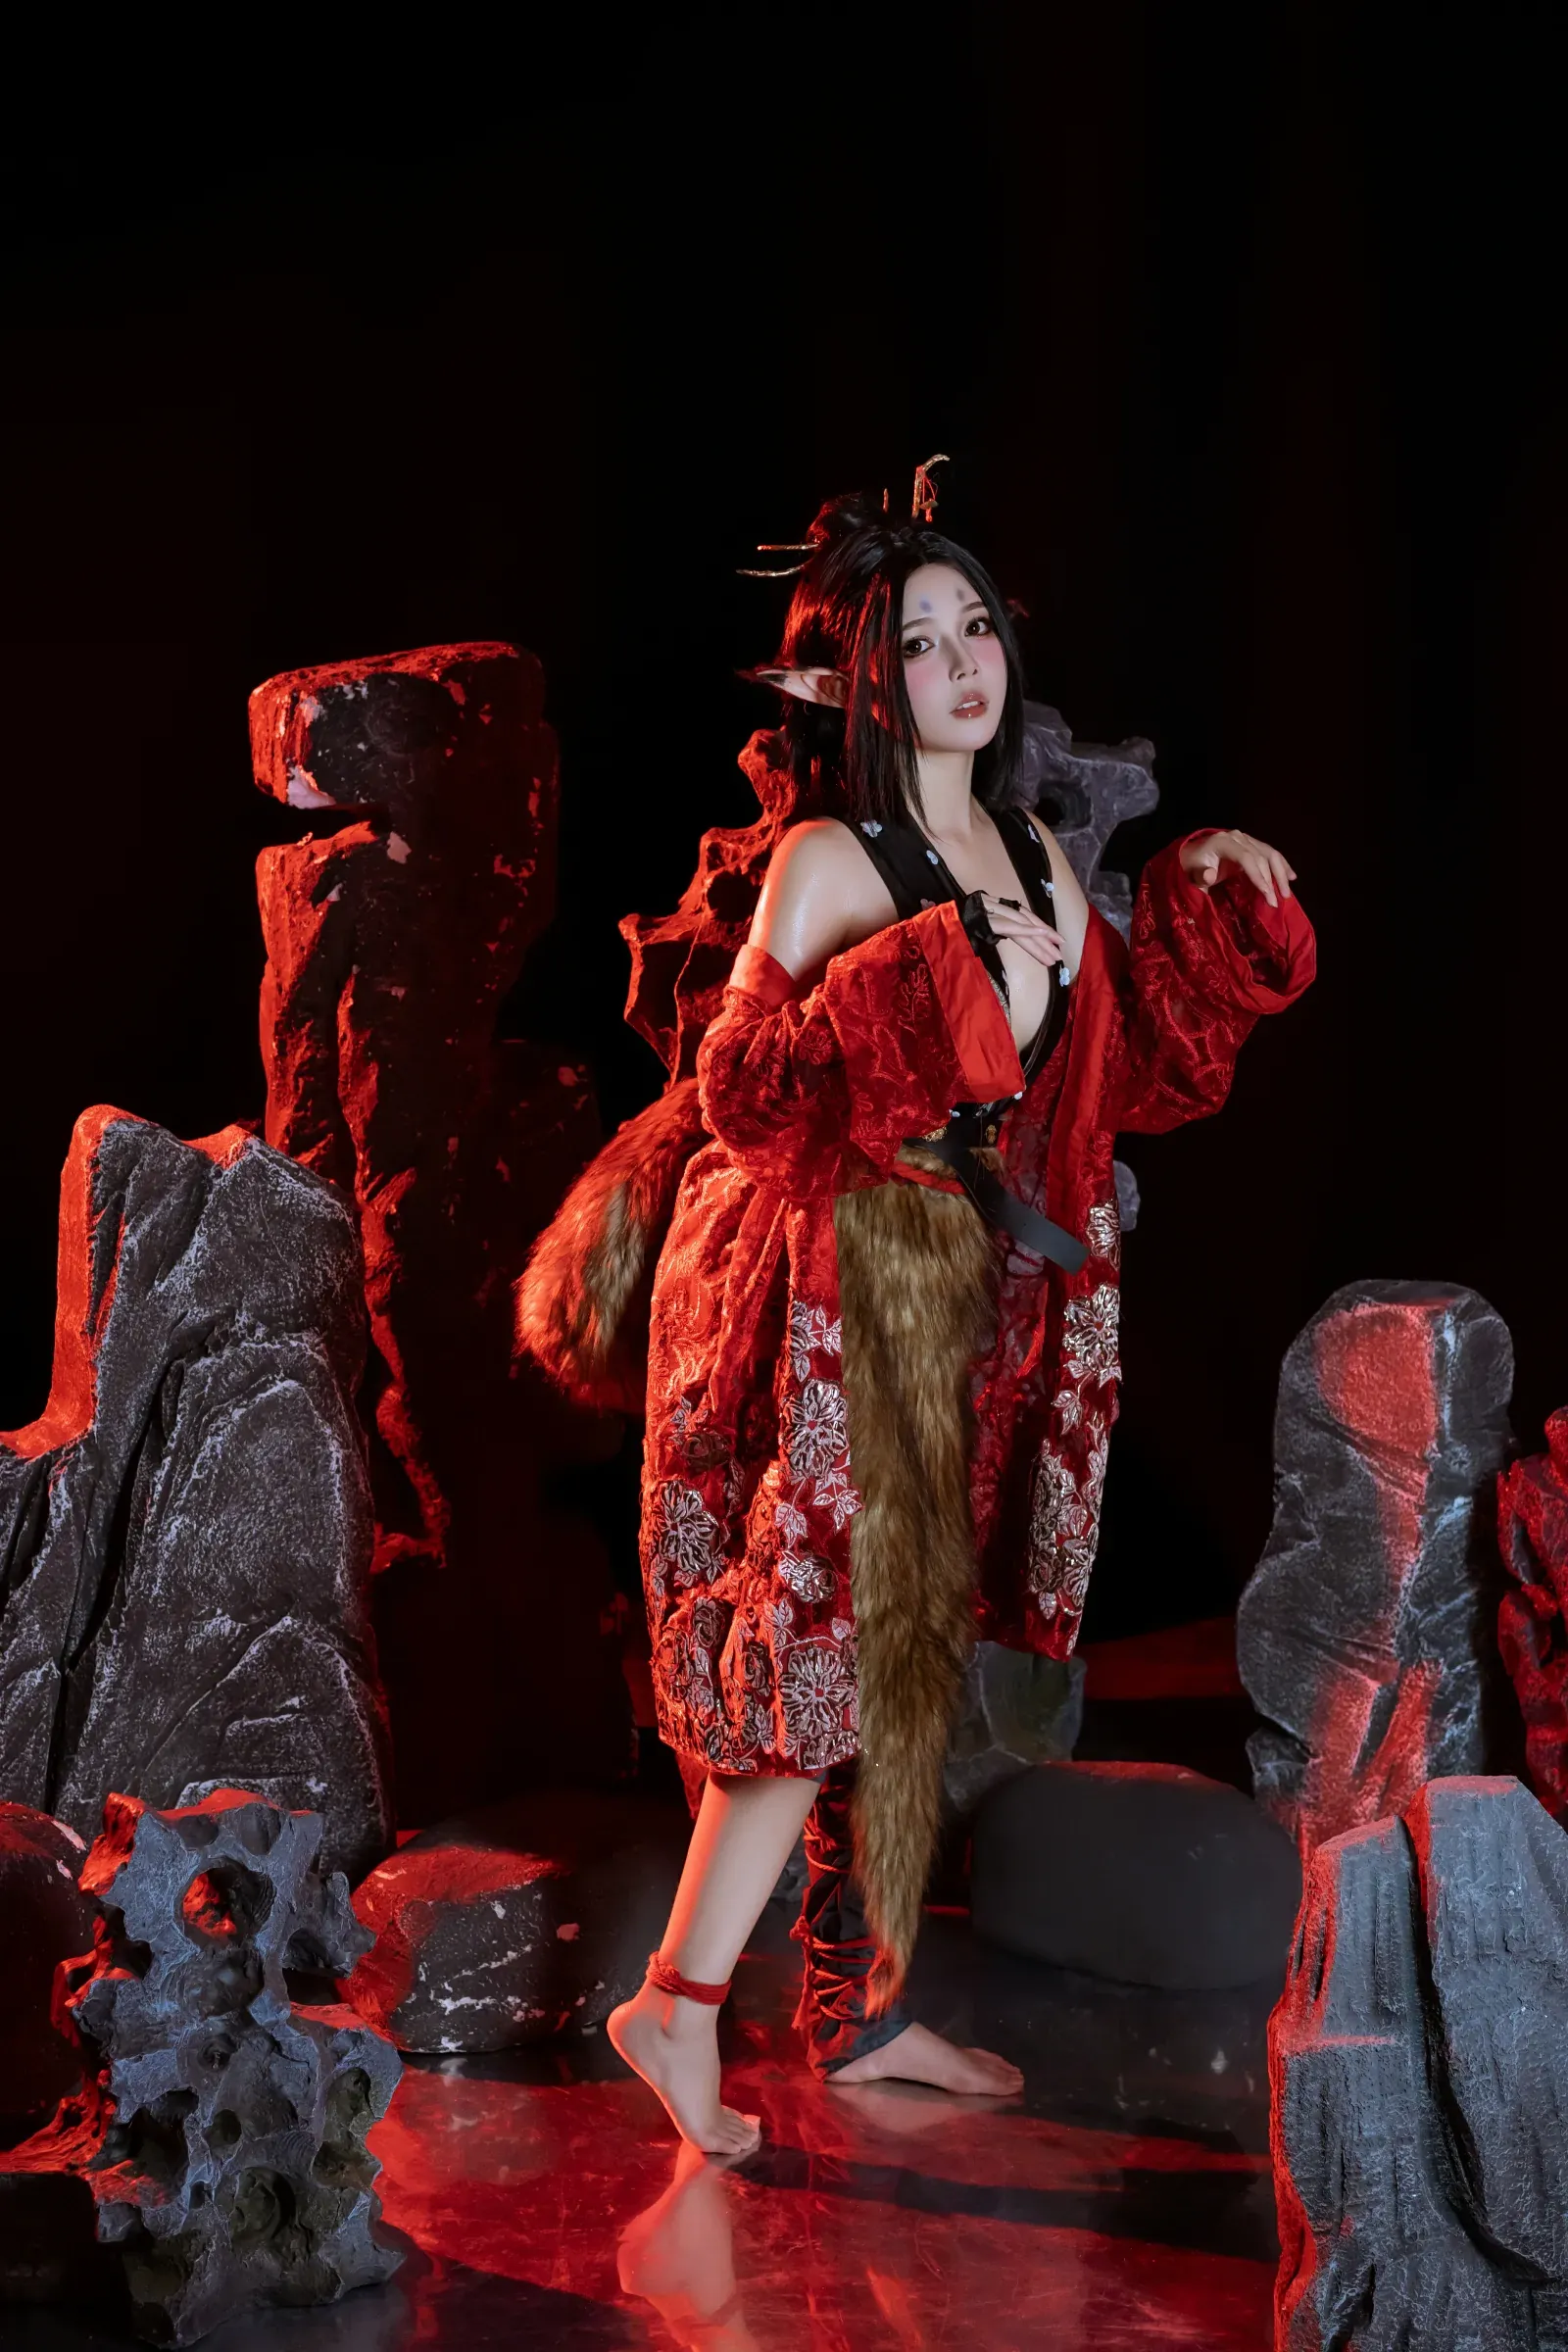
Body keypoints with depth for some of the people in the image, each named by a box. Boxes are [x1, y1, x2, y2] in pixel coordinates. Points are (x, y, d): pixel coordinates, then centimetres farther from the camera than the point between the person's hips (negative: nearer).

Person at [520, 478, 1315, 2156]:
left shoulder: (1033, 860, 11)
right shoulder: (828, 859, -11)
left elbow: (1116, 1073, 16)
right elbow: (736, 1089, -19)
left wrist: (1214, 917, 9)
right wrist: (940, 984, -24)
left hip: (974, 1296, 7)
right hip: (839, 1290, -7)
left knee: (910, 1647, 11)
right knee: (834, 1644, -11)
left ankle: (860, 2007, 21)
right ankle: (677, 2005, -2)